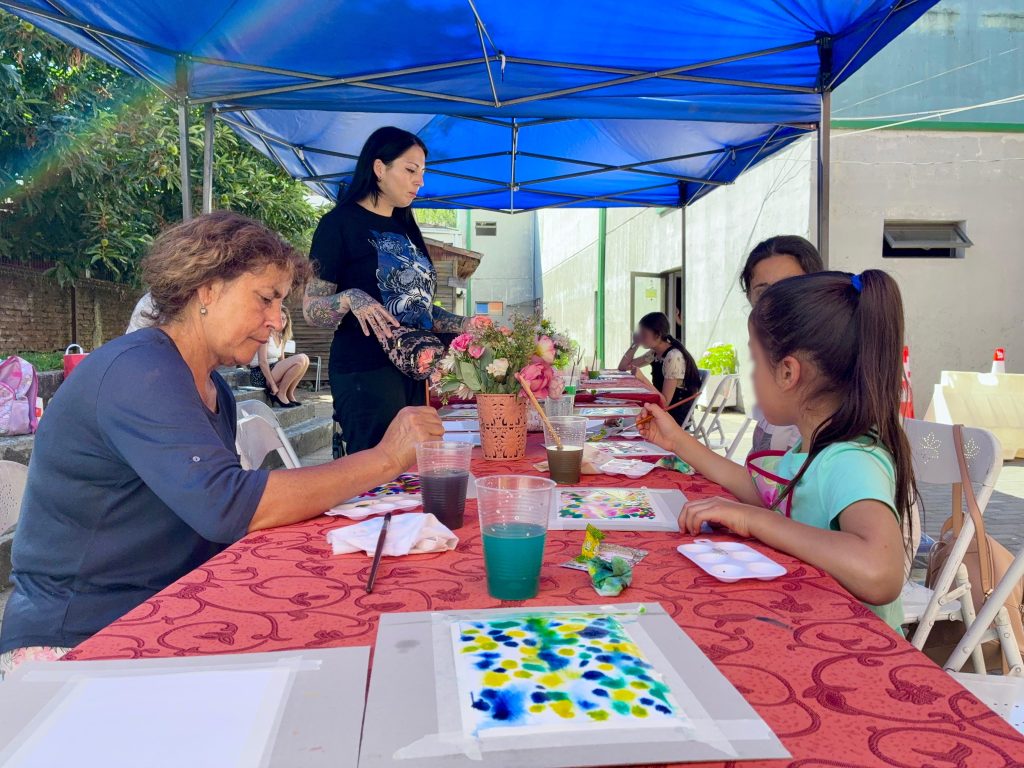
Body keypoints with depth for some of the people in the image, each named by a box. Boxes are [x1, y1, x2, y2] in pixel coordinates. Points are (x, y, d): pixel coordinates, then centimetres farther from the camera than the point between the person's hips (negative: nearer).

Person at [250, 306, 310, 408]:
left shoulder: (281, 337, 14)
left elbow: (282, 361, 14)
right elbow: (262, 362, -19)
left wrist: (290, 383, 2)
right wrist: (274, 386, -21)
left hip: (273, 371, 9)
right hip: (259, 374, -9)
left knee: (305, 360, -4)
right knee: (300, 359, -23)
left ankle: (289, 395, -2)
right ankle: (280, 394, -13)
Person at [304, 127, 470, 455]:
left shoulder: (405, 228, 18)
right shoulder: (341, 222, -4)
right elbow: (311, 309, -8)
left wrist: (464, 324, 9)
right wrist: (350, 299, -28)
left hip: (413, 374, 7)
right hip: (365, 375, -7)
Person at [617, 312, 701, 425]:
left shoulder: (673, 357, -21)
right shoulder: (654, 353, 5)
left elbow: (665, 402, -24)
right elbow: (623, 367, 10)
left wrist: (642, 379, -30)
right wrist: (635, 344, 0)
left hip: (675, 417, -7)